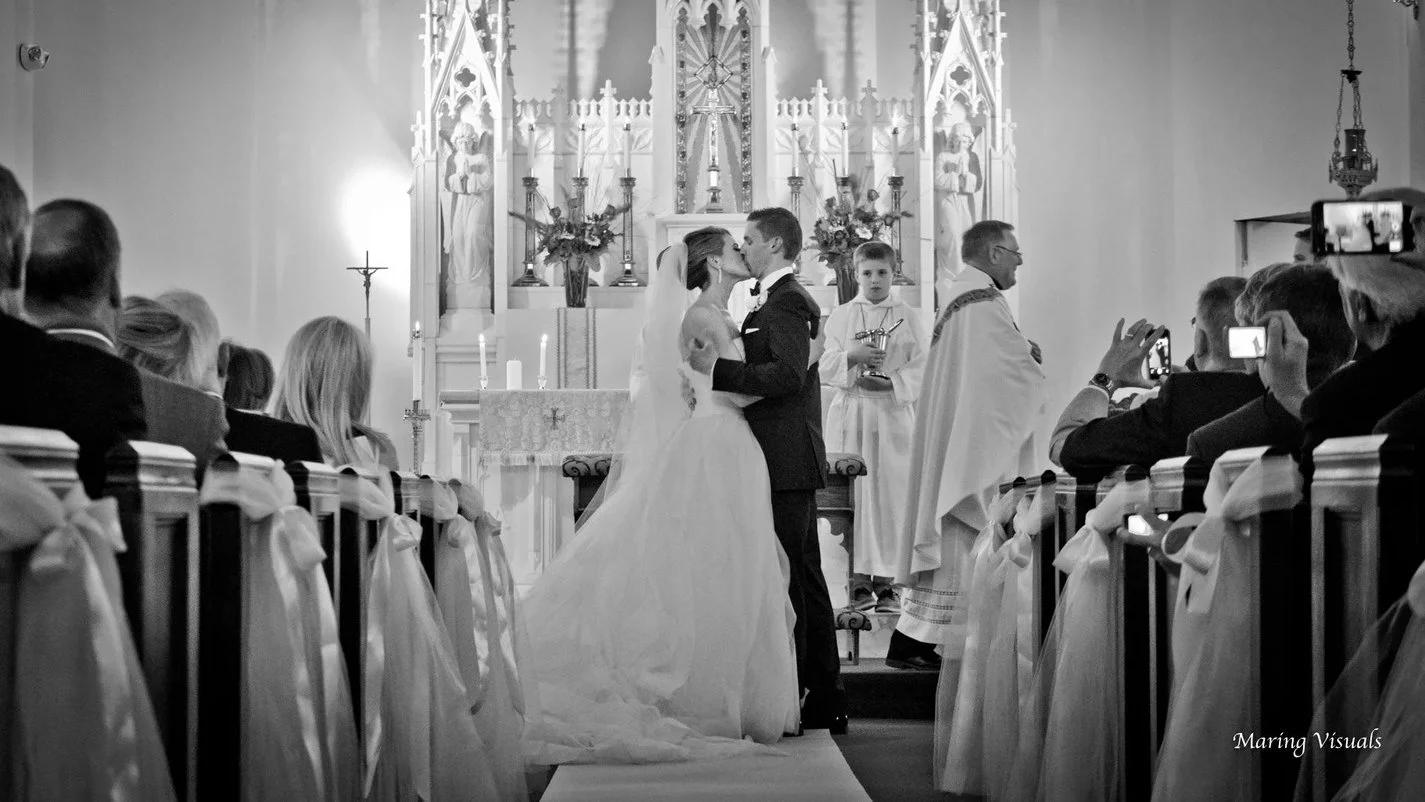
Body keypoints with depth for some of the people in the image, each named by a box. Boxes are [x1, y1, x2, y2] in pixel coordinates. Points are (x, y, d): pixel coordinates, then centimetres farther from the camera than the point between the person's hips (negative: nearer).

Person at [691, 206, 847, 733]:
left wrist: (717, 370, -24)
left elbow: (787, 375, -24)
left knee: (785, 585, -8)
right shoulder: (784, 299, 20)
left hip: (784, 462, -11)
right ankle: (826, 703, 20)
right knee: (806, 581, 14)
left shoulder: (786, 302, -12)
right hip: (791, 463, 11)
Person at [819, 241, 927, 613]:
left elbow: (920, 369, 3)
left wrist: (890, 381, -13)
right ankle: (859, 578, 2)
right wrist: (851, 357, -12)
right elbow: (825, 368, 6)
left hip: (894, 412, -1)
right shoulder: (840, 316, 11)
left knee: (892, 495, -4)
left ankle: (885, 581, 2)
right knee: (854, 496, -3)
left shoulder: (908, 317, 8)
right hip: (850, 414, 1)